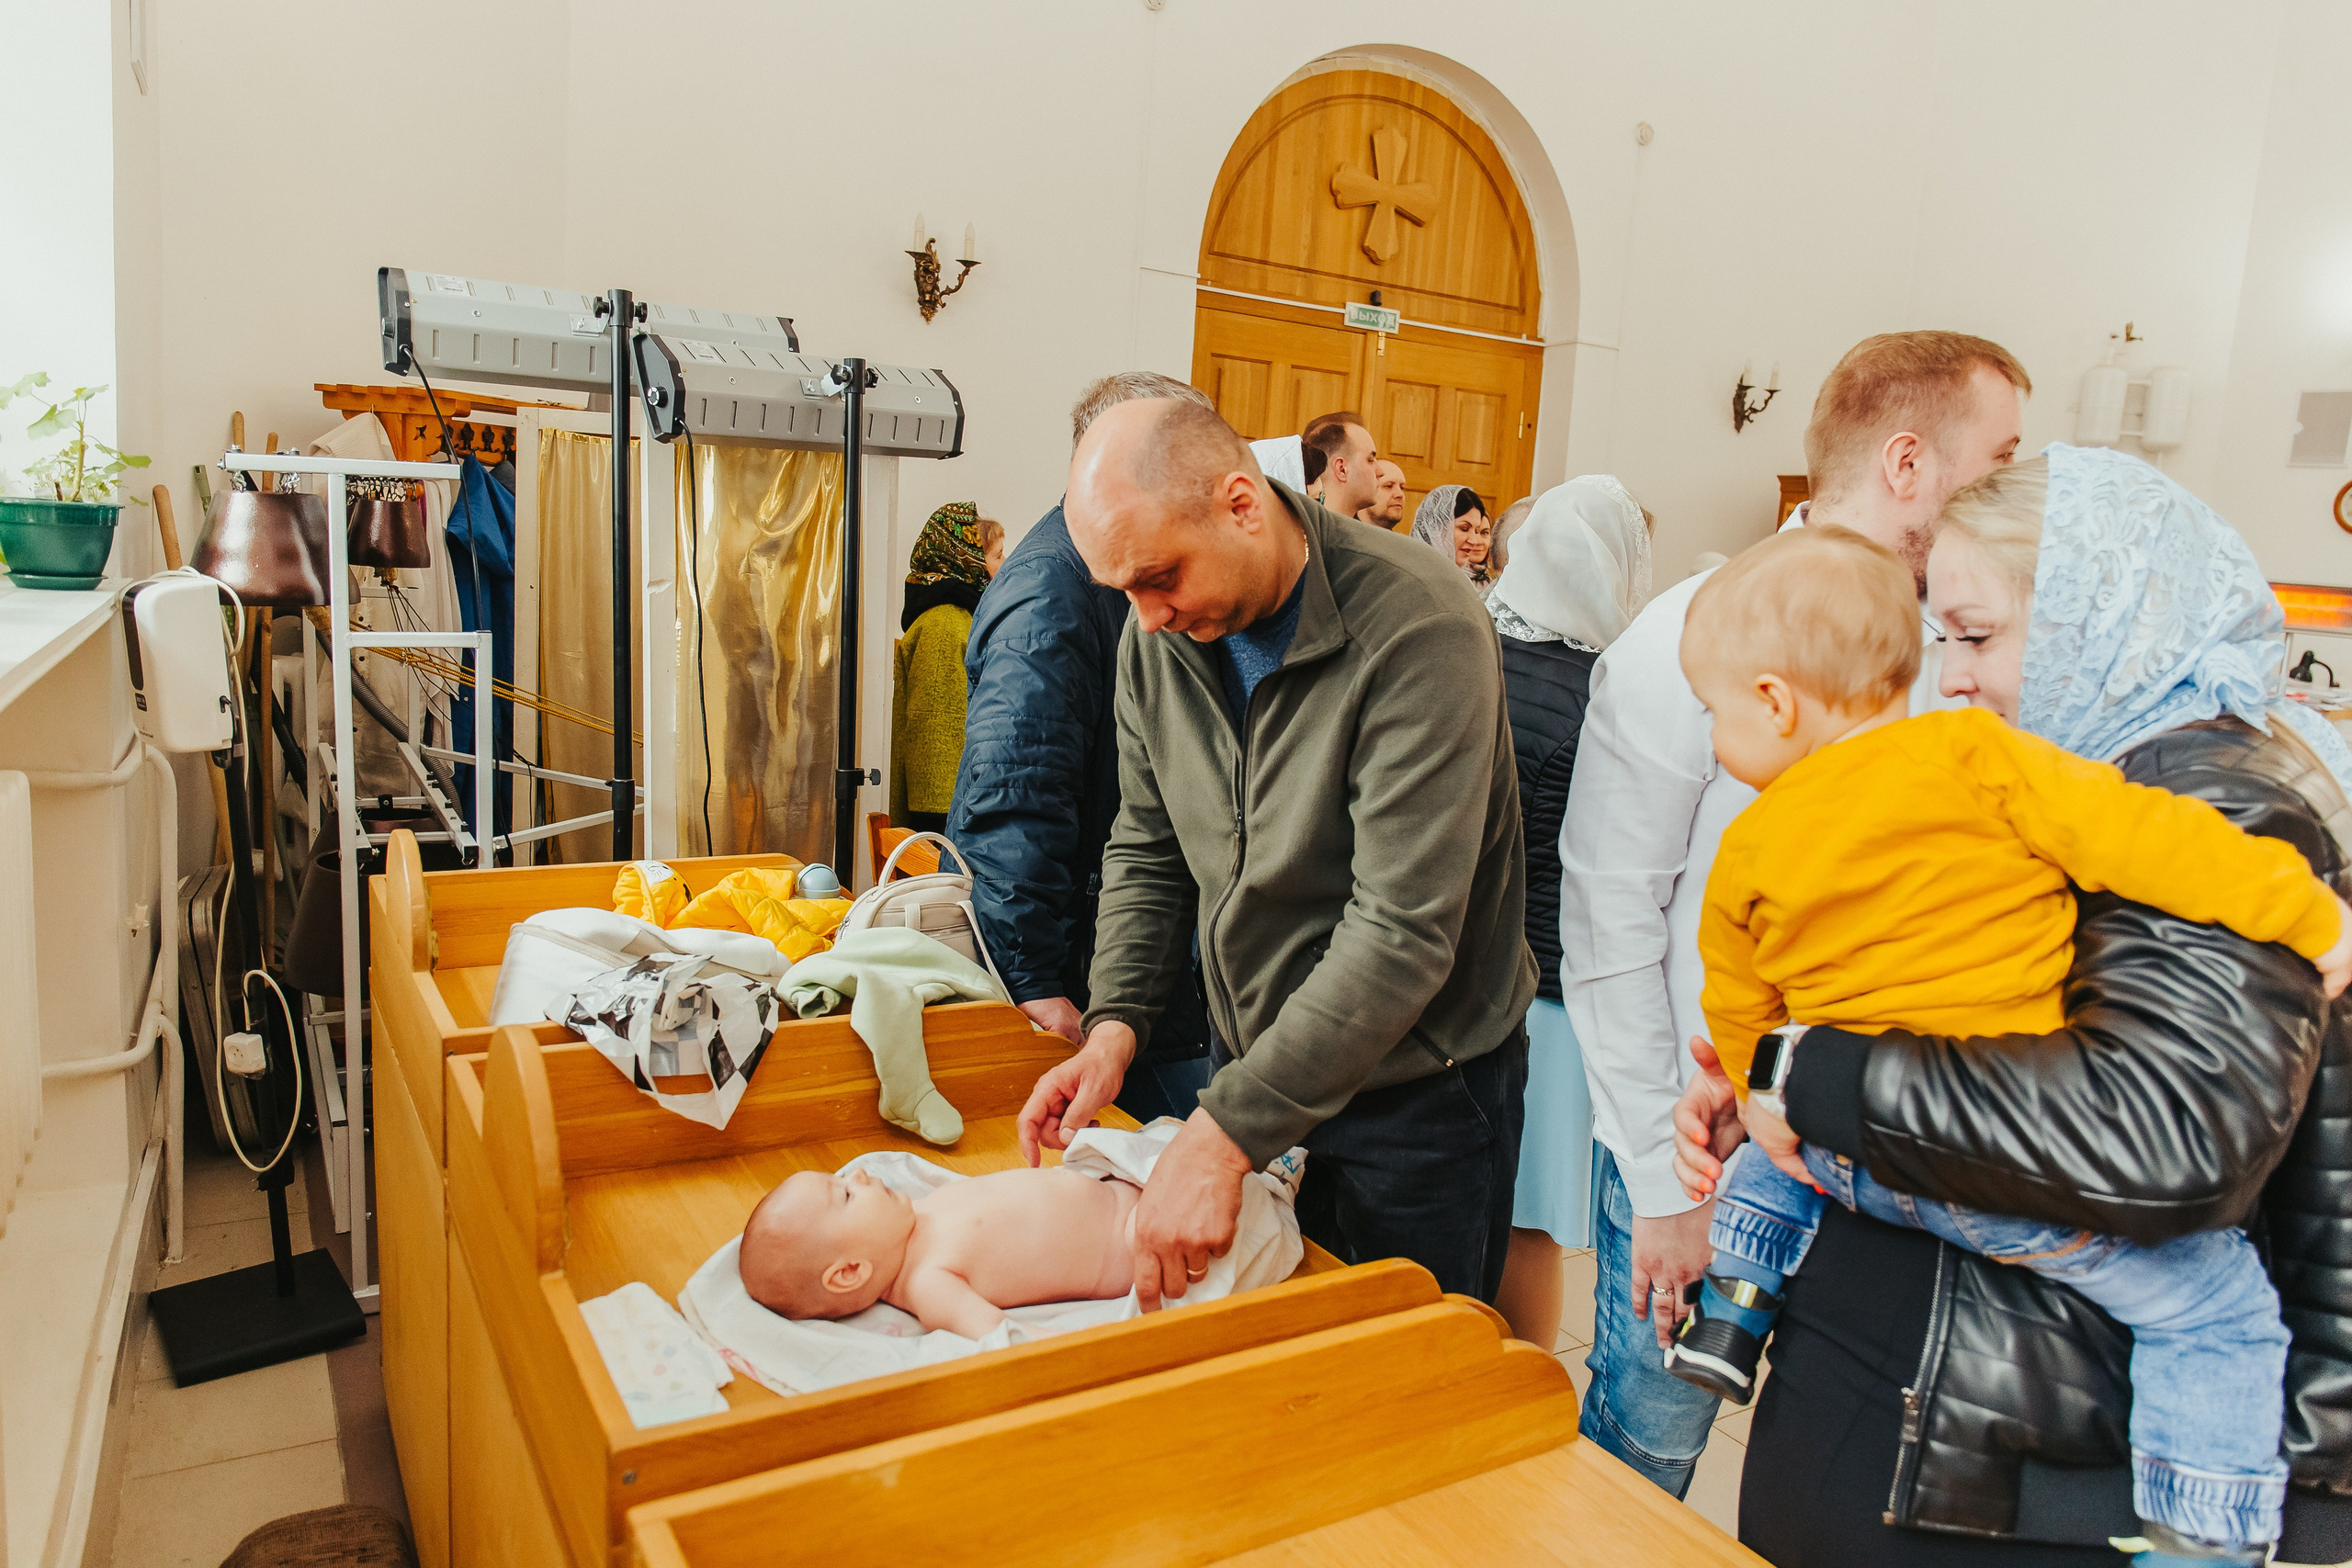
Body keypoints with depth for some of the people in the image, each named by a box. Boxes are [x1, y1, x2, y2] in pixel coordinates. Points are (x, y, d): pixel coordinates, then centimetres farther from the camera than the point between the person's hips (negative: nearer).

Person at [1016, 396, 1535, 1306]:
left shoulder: (1420, 631, -26)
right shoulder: (1157, 634, -5)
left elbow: (1402, 932, -29)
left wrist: (1229, 1134, -30)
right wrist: (1115, 1024, -8)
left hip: (1415, 1088, -5)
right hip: (1256, 1064, 5)